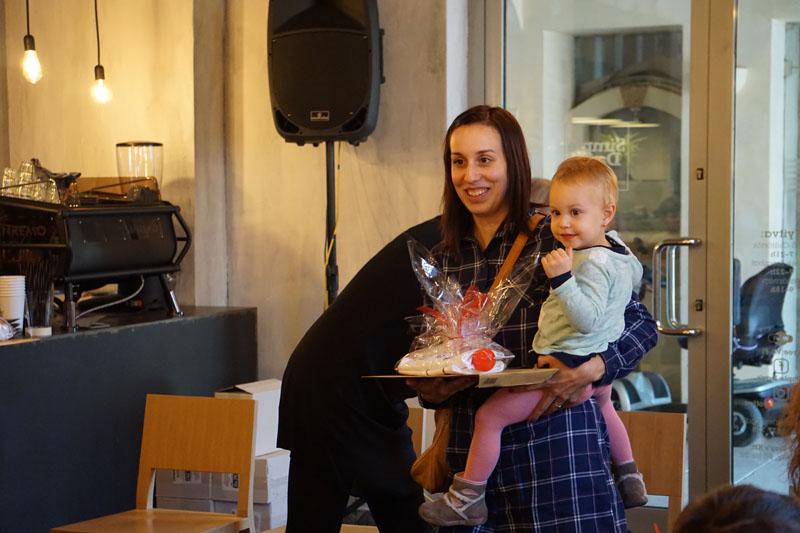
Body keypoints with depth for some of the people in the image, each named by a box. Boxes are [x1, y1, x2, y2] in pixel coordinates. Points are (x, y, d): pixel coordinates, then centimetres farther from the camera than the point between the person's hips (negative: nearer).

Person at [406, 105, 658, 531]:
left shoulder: (556, 239, -4)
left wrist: (589, 370, -21)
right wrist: (431, 390, -2)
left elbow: (641, 324, -5)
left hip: (557, 446, -4)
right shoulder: (443, 259, 11)